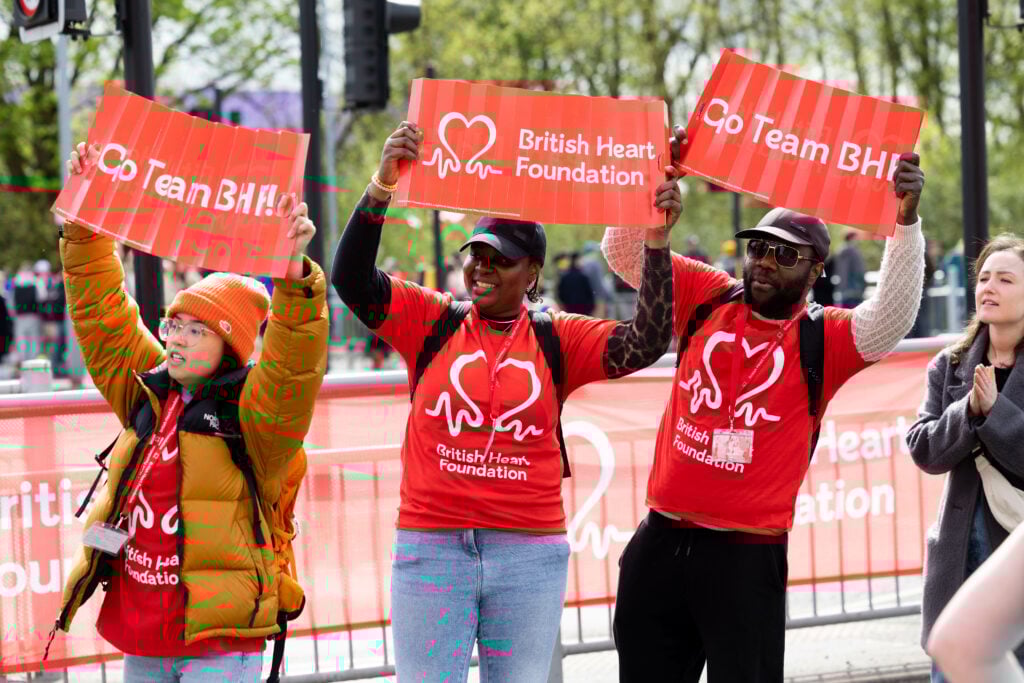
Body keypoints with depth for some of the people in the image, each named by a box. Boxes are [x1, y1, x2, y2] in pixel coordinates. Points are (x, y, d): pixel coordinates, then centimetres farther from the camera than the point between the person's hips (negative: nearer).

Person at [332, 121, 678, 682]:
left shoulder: (556, 341, 4)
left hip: (529, 558, 1)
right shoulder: (430, 323, 4)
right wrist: (382, 186, -21)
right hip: (431, 547, 0)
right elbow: (352, 279, -8)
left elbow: (644, 344, -7)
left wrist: (656, 241, -18)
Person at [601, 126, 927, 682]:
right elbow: (625, 253, 6)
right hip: (661, 542, 4)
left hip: (747, 557, -4)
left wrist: (905, 222, -34)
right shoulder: (707, 300, 7)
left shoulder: (824, 340, -4)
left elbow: (890, 320, -22)